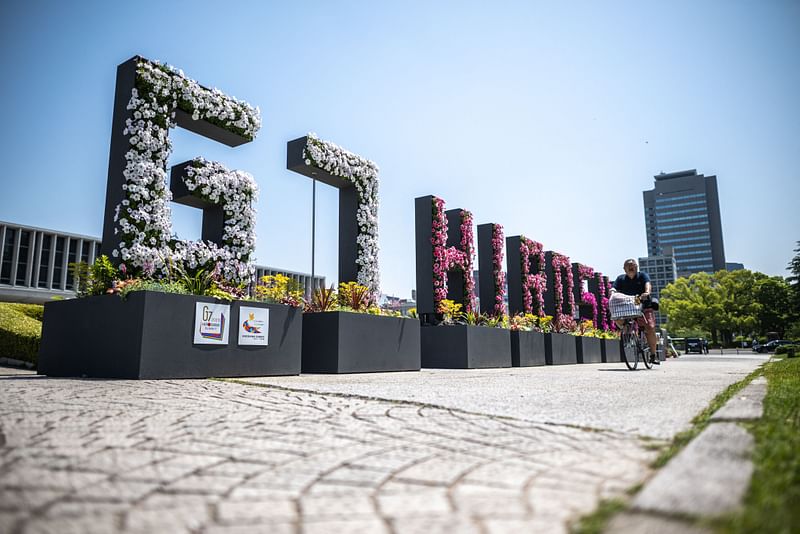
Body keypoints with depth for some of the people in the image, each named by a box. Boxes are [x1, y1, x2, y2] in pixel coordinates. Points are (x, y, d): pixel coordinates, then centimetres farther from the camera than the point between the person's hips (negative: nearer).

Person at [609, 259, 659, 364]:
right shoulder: (621, 279, 7)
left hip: (644, 307, -1)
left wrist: (647, 292, -40)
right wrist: (612, 293, -31)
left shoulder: (643, 276, 2)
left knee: (650, 328, -15)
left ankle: (653, 355, 0)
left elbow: (648, 284, -17)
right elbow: (614, 288, -7)